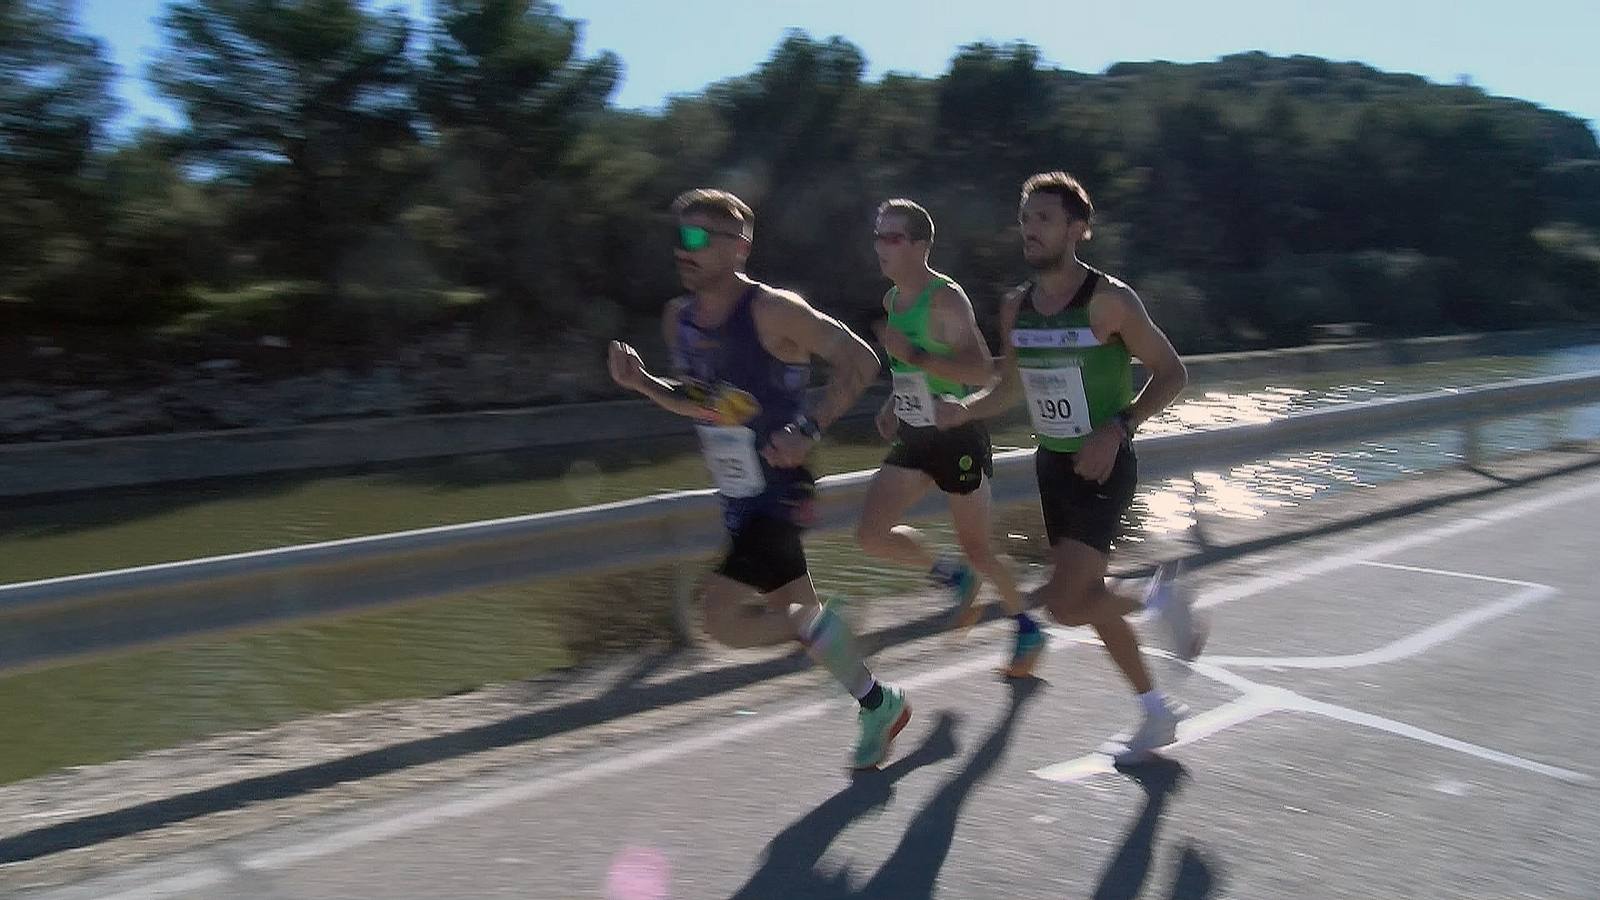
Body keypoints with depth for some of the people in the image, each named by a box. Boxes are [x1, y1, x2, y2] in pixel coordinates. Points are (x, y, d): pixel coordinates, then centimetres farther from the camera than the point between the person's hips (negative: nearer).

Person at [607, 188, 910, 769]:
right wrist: (642, 384, 0)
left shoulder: (773, 311, -17)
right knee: (789, 608, 17)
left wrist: (809, 429, -23)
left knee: (723, 620, -18)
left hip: (779, 494, -8)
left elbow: (860, 362, -13)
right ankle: (878, 704, 35)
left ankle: (812, 624, 9)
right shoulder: (677, 319, 5)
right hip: (736, 498, 8)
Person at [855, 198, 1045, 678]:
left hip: (958, 437, -7)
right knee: (871, 535, -3)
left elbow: (983, 371, -27)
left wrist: (913, 355, -30)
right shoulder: (892, 300, 8)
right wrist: (894, 404, 11)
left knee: (976, 549, 3)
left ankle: (1028, 629, 28)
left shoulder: (947, 298, -18)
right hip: (914, 438, 8)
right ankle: (955, 577, 20)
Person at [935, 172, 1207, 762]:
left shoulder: (1108, 300, -16)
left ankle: (1158, 598, 14)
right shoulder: (1015, 308, 3)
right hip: (1052, 465, 7)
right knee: (1089, 598, 14)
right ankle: (1158, 714, 32)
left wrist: (1118, 429, -22)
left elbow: (1172, 373, -10)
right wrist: (963, 411, -5)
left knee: (1067, 606, -16)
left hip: (1103, 468, -7)